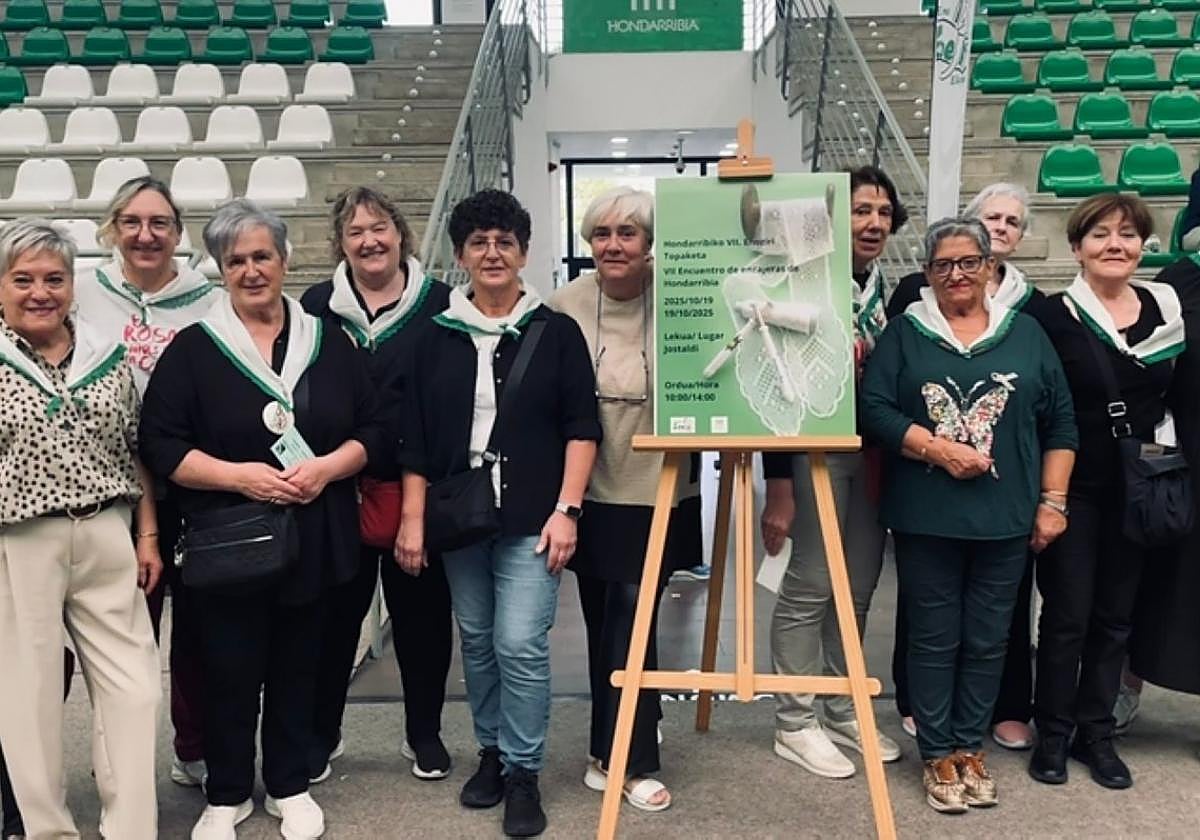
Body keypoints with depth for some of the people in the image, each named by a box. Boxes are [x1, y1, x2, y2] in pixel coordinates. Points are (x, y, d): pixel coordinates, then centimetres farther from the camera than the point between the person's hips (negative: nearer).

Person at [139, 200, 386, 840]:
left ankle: (290, 786, 30)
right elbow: (159, 444, -6)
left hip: (313, 541, 2)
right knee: (229, 669, 7)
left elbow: (371, 431, 6)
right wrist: (237, 476, -18)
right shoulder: (192, 348, -1)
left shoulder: (327, 342, 5)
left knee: (296, 666, 13)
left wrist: (326, 468, -13)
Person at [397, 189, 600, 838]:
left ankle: (522, 773, 9)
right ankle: (492, 752, 30)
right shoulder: (436, 337, 6)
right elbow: (415, 439, 7)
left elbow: (581, 427, -2)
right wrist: (412, 518, 2)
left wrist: (566, 510, -9)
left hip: (530, 517, -3)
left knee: (520, 645, -8)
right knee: (476, 642, 13)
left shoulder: (556, 332, 0)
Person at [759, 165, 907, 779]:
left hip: (873, 456, 7)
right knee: (809, 587, -2)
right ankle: (794, 724, 13)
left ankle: (843, 712, 27)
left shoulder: (893, 292, 11)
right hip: (815, 453, -7)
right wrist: (778, 487, -17)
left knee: (859, 589, 12)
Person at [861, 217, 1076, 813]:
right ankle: (938, 756, 20)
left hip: (1005, 518, 2)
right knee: (934, 638, 6)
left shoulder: (1026, 333, 8)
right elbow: (874, 409, -7)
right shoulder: (904, 333, 3)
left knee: (987, 640, 10)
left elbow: (1060, 423, 8)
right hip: (926, 517, -2)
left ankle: (969, 748, 26)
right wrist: (938, 449, -16)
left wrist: (1052, 502, 3)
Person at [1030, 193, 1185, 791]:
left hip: (1138, 490, 4)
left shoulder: (1166, 307, 5)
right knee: (1067, 614, 3)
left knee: (1116, 615, 12)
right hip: (1073, 488, -4)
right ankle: (1054, 734, 18)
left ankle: (1096, 732, 25)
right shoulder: (1054, 316, -9)